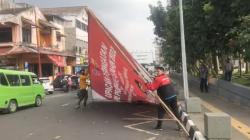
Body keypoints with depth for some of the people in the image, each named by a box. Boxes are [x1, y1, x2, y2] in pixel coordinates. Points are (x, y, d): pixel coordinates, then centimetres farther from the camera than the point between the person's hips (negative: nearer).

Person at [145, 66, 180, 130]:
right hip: (174, 96, 6)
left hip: (166, 98, -6)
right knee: (175, 111, 12)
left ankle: (159, 126, 10)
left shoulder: (158, 79, -9)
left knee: (161, 111, 8)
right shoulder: (167, 77, 14)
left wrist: (146, 84, 4)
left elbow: (152, 87, -12)